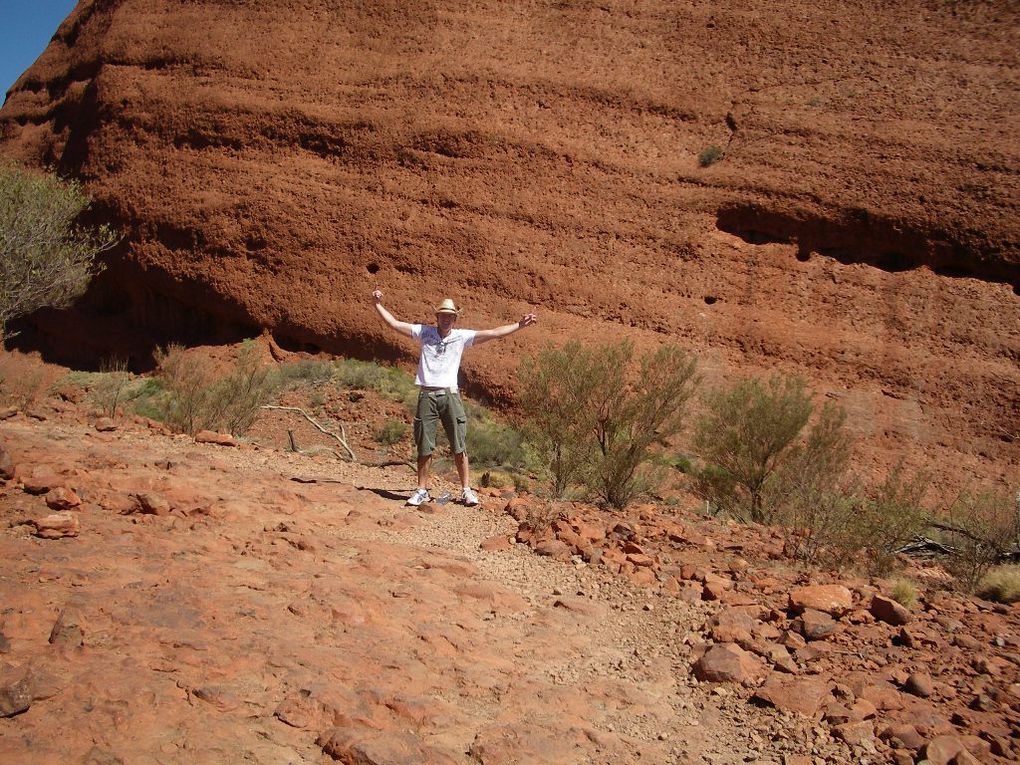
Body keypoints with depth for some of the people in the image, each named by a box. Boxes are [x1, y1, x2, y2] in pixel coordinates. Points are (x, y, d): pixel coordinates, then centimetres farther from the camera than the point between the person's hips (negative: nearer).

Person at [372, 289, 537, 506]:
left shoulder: (462, 336, 7)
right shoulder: (424, 332, 9)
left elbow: (493, 333, 5)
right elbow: (394, 323, 11)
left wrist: (519, 325, 2)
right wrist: (378, 305, 9)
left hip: (450, 395, 0)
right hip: (427, 396, 1)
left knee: (459, 447, -1)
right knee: (424, 448, 5)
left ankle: (467, 490, 7)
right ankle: (422, 490, 15)